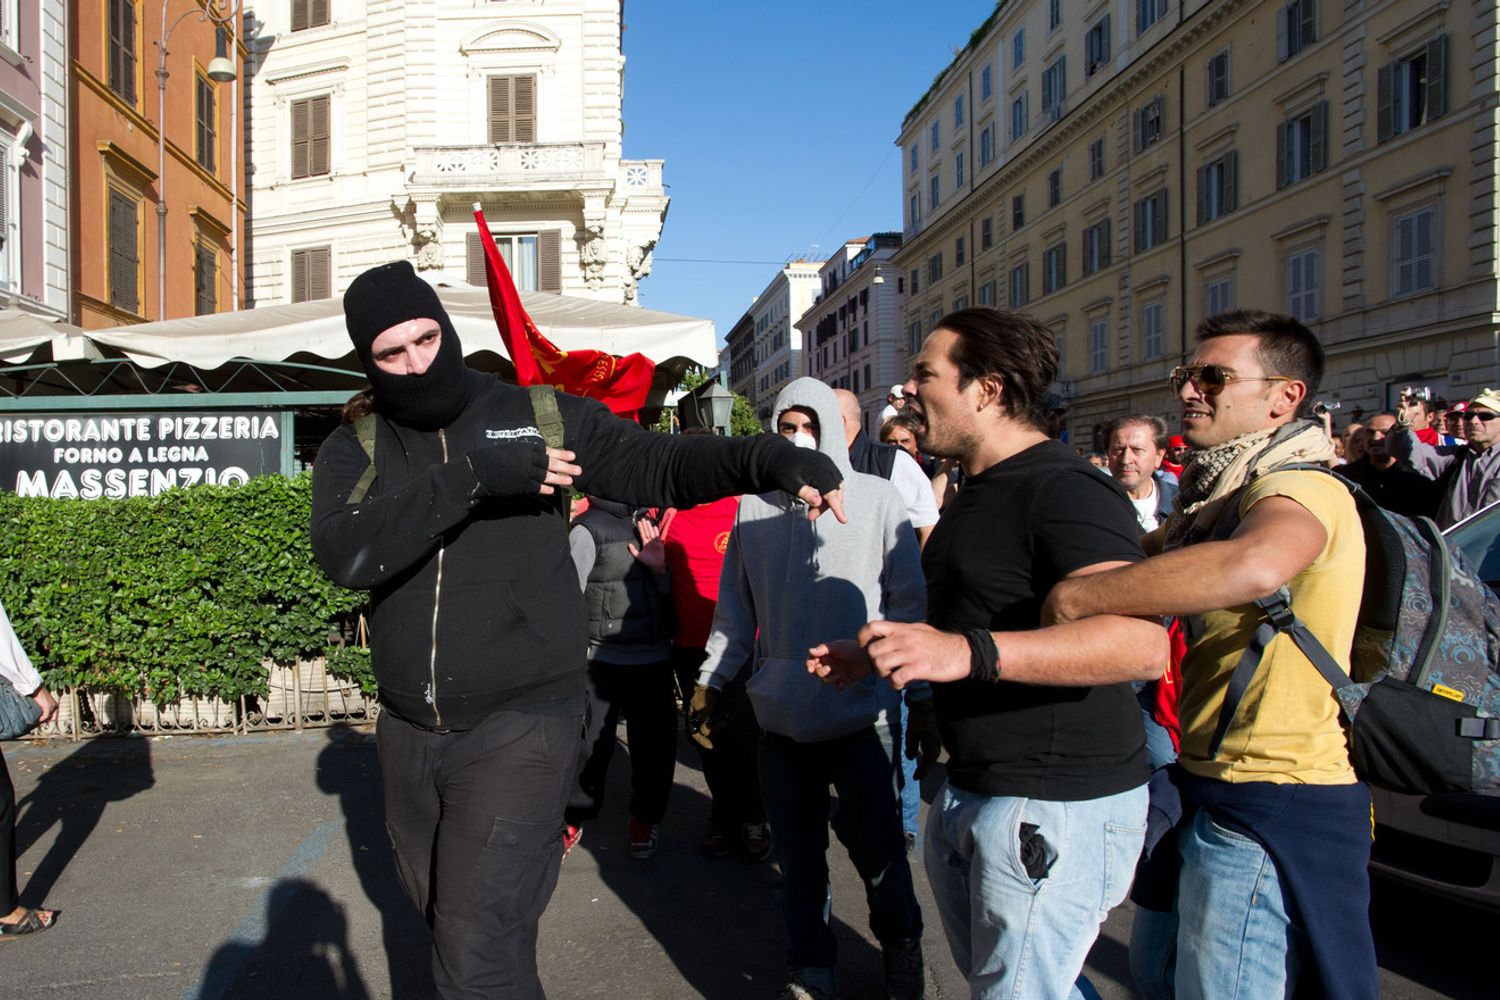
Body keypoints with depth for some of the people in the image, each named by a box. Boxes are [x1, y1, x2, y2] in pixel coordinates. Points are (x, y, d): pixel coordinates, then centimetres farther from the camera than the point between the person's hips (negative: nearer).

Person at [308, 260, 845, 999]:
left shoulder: (538, 415, -2)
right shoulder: (354, 450, 1)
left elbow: (660, 465, -1)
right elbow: (346, 554, -18)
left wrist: (769, 458, -17)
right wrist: (470, 477, -26)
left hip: (519, 728, -4)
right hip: (408, 733, 4)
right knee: (446, 923, 24)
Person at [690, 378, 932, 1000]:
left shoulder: (875, 499, -1)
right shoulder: (755, 509, 6)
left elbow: (909, 603, 0)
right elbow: (736, 609, 13)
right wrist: (710, 681, 10)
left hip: (863, 714, -2)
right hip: (783, 718, 3)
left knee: (876, 844, 5)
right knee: (799, 854, 12)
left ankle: (901, 947, 34)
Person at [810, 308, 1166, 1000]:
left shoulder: (1062, 490, -18)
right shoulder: (978, 494, 15)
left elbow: (1142, 640, -34)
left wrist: (968, 652, -41)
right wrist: (875, 657, 16)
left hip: (1056, 808, -10)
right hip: (971, 794, 10)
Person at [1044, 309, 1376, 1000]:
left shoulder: (1303, 490, -19)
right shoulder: (1209, 499, 14)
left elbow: (1254, 566, -42)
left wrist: (1074, 597, -34)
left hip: (1267, 808, -9)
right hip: (1197, 786, 9)